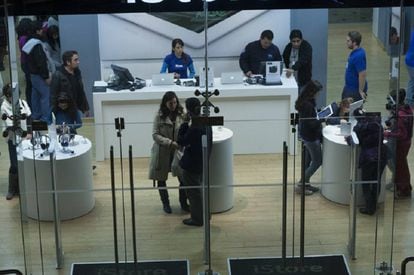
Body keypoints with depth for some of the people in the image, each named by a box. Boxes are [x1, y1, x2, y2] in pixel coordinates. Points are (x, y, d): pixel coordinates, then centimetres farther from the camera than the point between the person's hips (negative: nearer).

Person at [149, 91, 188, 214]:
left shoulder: (182, 115, -5)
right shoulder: (159, 116, -7)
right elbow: (155, 135, -9)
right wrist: (170, 142, -21)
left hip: (179, 151, 0)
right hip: (163, 152, 0)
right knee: (161, 179, 9)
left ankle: (183, 203, 20)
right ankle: (165, 203, 29)